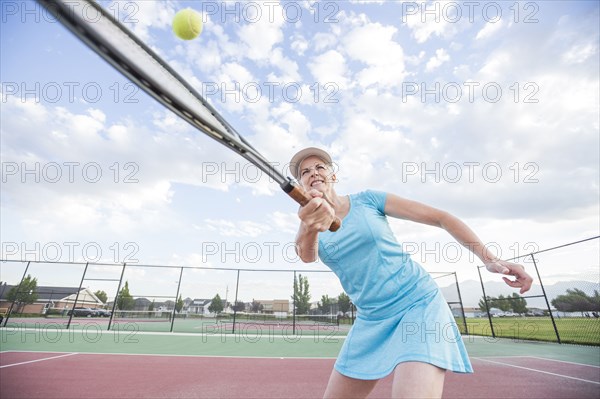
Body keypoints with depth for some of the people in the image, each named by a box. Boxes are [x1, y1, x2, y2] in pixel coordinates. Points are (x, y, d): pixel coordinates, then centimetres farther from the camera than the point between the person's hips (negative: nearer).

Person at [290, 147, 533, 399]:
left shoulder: (368, 199, -6)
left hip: (418, 304, -3)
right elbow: (306, 255, -26)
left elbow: (440, 217, -2)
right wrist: (309, 227, -49)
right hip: (370, 322, 4)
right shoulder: (310, 227, -1)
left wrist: (489, 259, -8)